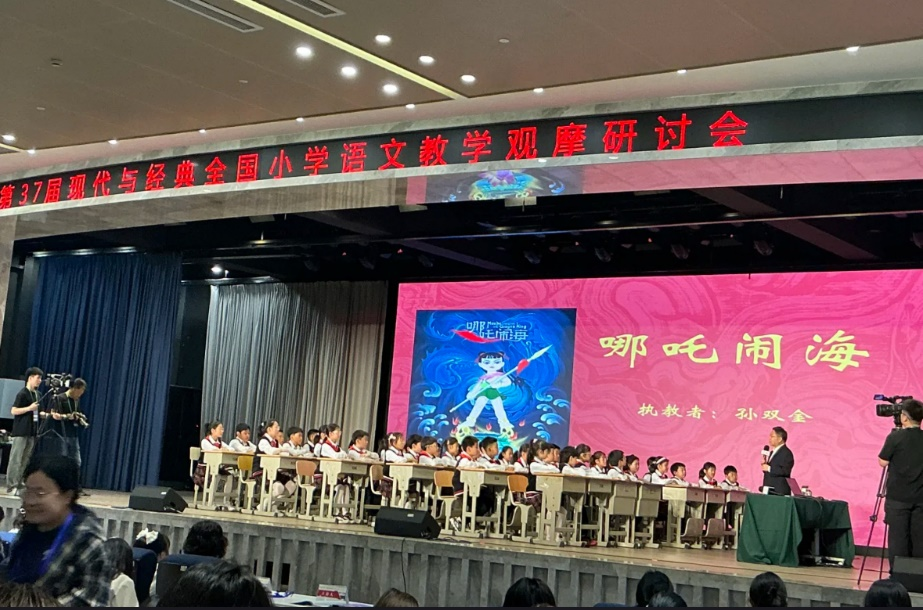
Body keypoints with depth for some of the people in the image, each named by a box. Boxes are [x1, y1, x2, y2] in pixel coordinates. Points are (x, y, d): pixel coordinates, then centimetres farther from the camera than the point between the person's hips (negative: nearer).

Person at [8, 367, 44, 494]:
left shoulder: (37, 394, 15)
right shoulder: (23, 393, -9)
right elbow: (13, 411, -14)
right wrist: (29, 408, -19)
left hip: (31, 431, 8)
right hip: (21, 431, -8)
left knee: (26, 460, 7)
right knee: (16, 459, -5)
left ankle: (19, 485, 11)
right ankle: (11, 486, -3)